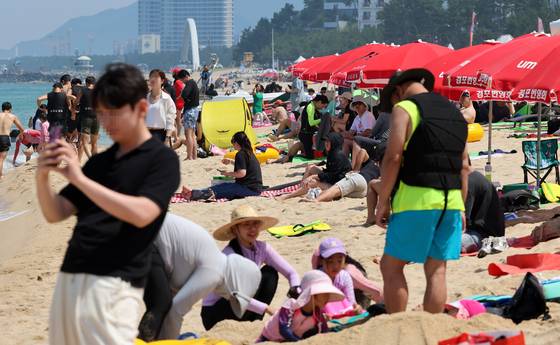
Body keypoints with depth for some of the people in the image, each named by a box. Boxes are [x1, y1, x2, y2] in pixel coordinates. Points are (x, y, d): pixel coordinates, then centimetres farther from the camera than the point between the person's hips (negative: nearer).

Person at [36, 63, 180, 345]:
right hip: (69, 279, 7)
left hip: (113, 284, -7)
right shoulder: (99, 162, 19)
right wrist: (42, 177, -4)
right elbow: (55, 214, 16)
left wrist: (79, 179, -18)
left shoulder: (162, 159, 0)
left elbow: (141, 214, -16)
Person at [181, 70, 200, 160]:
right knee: (192, 134, 14)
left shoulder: (189, 83, -13)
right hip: (195, 109, 10)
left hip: (190, 110, -10)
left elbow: (184, 95, -29)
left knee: (188, 134, -10)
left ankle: (189, 156, -13)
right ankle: (194, 155, 17)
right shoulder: (194, 83, 17)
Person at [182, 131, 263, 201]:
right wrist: (231, 162, 41)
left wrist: (228, 173, -8)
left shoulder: (240, 154, -13)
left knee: (223, 188, -9)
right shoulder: (249, 152, 17)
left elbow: (242, 173, -23)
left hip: (249, 189, -9)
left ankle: (193, 194, -13)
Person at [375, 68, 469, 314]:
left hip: (417, 198, -6)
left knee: (391, 266, 1)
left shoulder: (404, 108, -3)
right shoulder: (454, 112, 19)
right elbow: (464, 165, 19)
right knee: (436, 271, 7)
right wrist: (461, 208, 21)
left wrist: (382, 202, -7)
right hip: (451, 201, 7)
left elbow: (393, 157, -11)